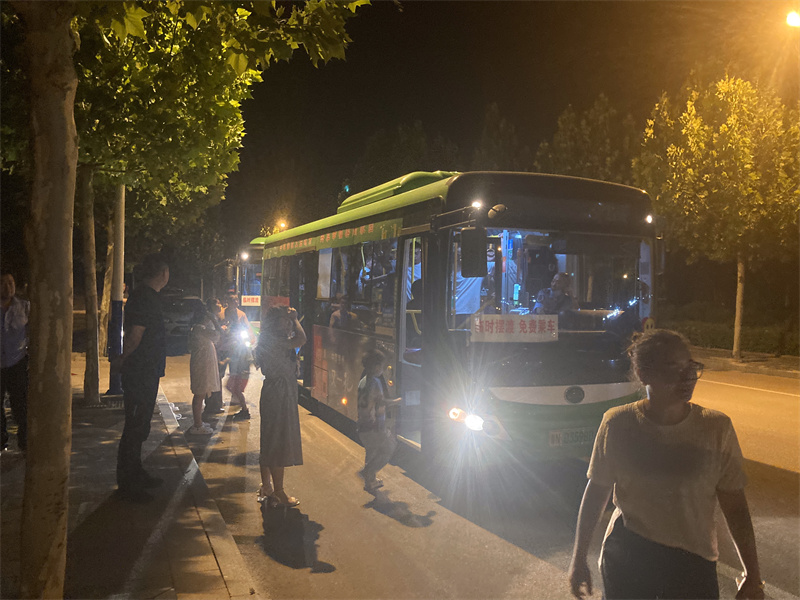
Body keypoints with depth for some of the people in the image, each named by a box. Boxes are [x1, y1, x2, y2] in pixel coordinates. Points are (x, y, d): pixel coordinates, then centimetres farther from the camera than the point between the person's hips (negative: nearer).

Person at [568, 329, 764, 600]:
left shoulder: (716, 428, -10)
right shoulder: (618, 424, -11)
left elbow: (735, 506, -3)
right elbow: (596, 491, -1)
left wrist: (753, 576, 1)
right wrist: (578, 559, 4)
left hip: (693, 562, 1)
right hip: (626, 557, 0)